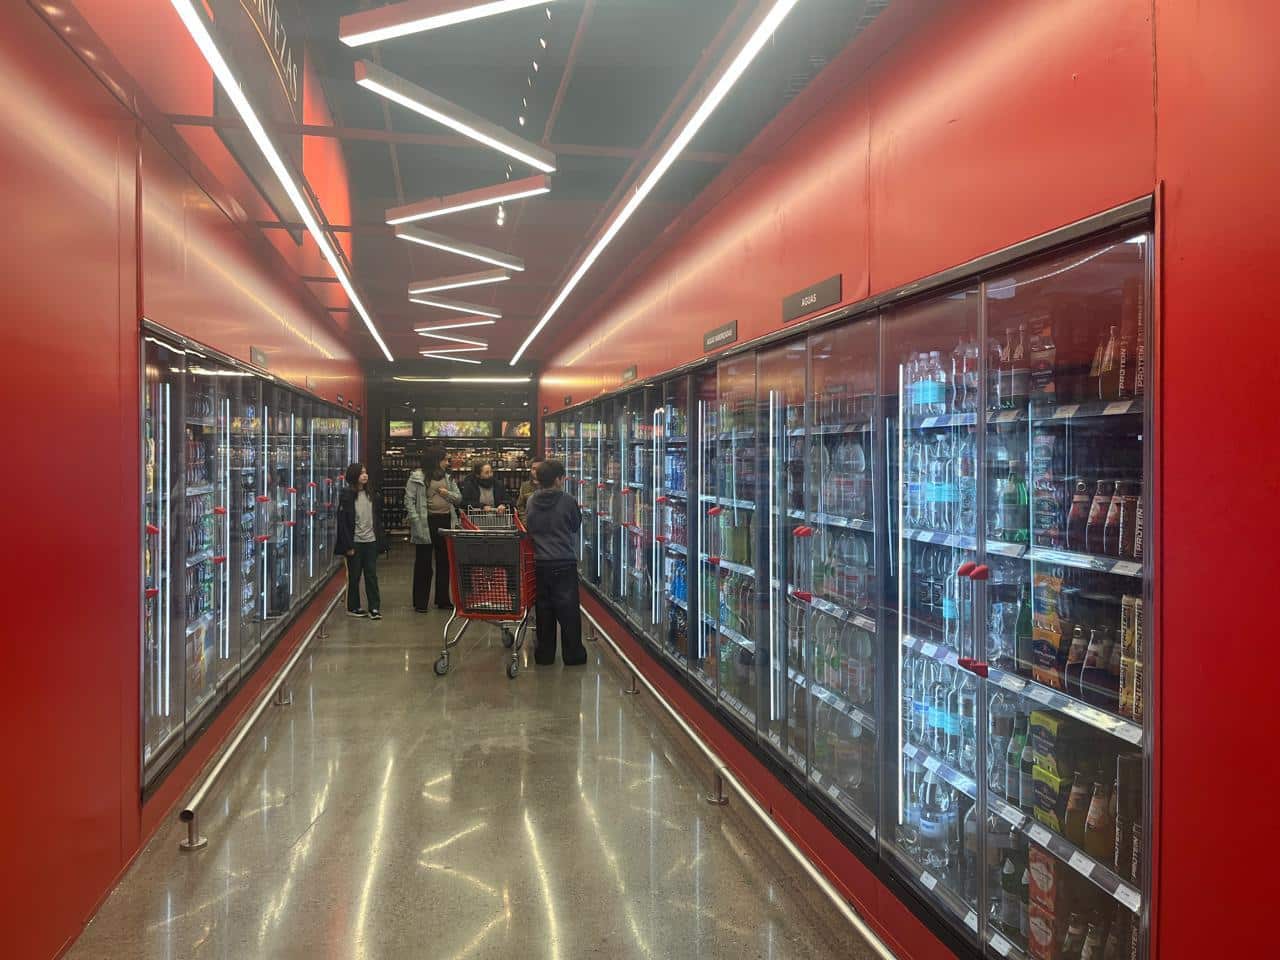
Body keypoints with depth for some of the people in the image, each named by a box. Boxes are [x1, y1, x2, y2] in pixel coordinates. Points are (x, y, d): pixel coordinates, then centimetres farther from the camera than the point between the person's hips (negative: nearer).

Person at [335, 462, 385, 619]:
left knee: (372, 574, 3)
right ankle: (353, 607, 18)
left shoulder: (370, 495, 9)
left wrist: (380, 537, 6)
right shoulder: (346, 496, -7)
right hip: (355, 542, -4)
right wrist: (348, 545, -13)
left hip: (371, 541, 4)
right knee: (354, 576, 7)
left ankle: (374, 608, 5)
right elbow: (343, 522, -9)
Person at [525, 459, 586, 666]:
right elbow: (576, 526, 3)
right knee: (568, 609, 3)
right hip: (565, 562, -4)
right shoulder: (568, 501, -11)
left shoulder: (532, 502, 1)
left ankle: (544, 654, 17)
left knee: (544, 608, 12)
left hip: (540, 562, 4)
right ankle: (572, 654, 7)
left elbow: (529, 527, 12)